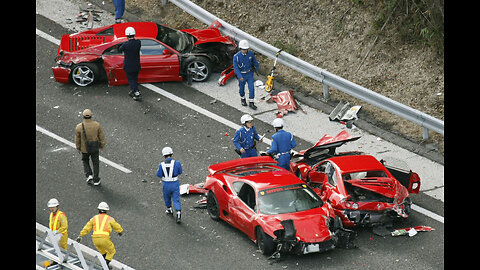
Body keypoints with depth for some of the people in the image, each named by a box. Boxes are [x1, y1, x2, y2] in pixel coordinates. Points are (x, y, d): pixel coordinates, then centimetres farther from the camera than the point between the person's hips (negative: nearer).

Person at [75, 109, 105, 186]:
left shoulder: (79, 127, -21)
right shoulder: (96, 125, -18)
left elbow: (77, 139, -8)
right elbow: (101, 136, -7)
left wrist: (78, 148, 9)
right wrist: (102, 145, 9)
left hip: (84, 149, -1)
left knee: (85, 161, 26)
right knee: (96, 163, 17)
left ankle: (89, 175, 13)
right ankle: (96, 180, 23)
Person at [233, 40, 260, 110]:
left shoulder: (250, 53, -12)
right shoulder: (236, 56, -23)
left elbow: (255, 62, 5)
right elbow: (235, 67, -25)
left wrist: (258, 70, 17)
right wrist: (240, 76, -35)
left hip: (249, 73, 2)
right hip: (241, 74, -2)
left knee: (251, 88, -3)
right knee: (242, 88, 17)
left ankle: (251, 103, 9)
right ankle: (242, 99, 44)